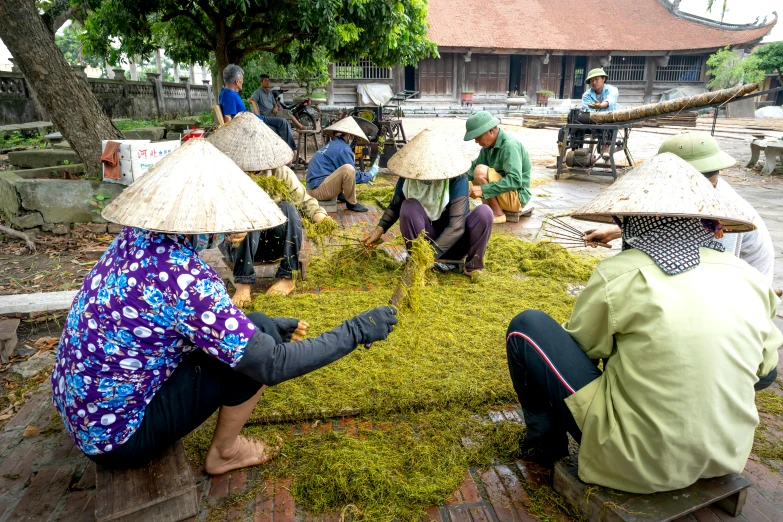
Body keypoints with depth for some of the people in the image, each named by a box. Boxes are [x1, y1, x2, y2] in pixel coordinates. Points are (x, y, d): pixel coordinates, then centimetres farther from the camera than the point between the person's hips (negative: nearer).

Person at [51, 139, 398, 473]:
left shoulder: (137, 239, -6)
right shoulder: (185, 278, -31)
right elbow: (272, 365, -26)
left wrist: (267, 324, 8)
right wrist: (356, 331, -18)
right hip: (115, 437, -8)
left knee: (248, 331, 9)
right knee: (255, 355, -13)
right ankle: (224, 454, 10)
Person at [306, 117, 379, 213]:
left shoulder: (334, 144, 15)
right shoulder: (343, 148, -12)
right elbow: (354, 176, -8)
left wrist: (366, 176, 26)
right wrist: (370, 175, 8)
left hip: (314, 187, 10)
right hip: (319, 190, -10)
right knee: (348, 169, -27)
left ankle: (341, 196, 14)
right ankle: (352, 203, -8)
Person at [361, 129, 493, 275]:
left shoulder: (456, 180, -23)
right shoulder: (407, 178, -13)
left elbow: (457, 226, -30)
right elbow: (394, 206, 6)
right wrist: (380, 229, -12)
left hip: (454, 242, -1)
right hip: (424, 239, 2)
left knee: (484, 212, -29)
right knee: (409, 206, -28)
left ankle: (474, 265, -8)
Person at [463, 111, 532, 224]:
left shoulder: (509, 146, -23)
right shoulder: (489, 145, 2)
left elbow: (515, 180, -33)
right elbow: (474, 166, 9)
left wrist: (483, 189, -37)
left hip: (516, 197, -9)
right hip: (504, 193, 9)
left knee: (480, 171, -24)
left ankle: (497, 214, -14)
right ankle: (488, 209, 0)